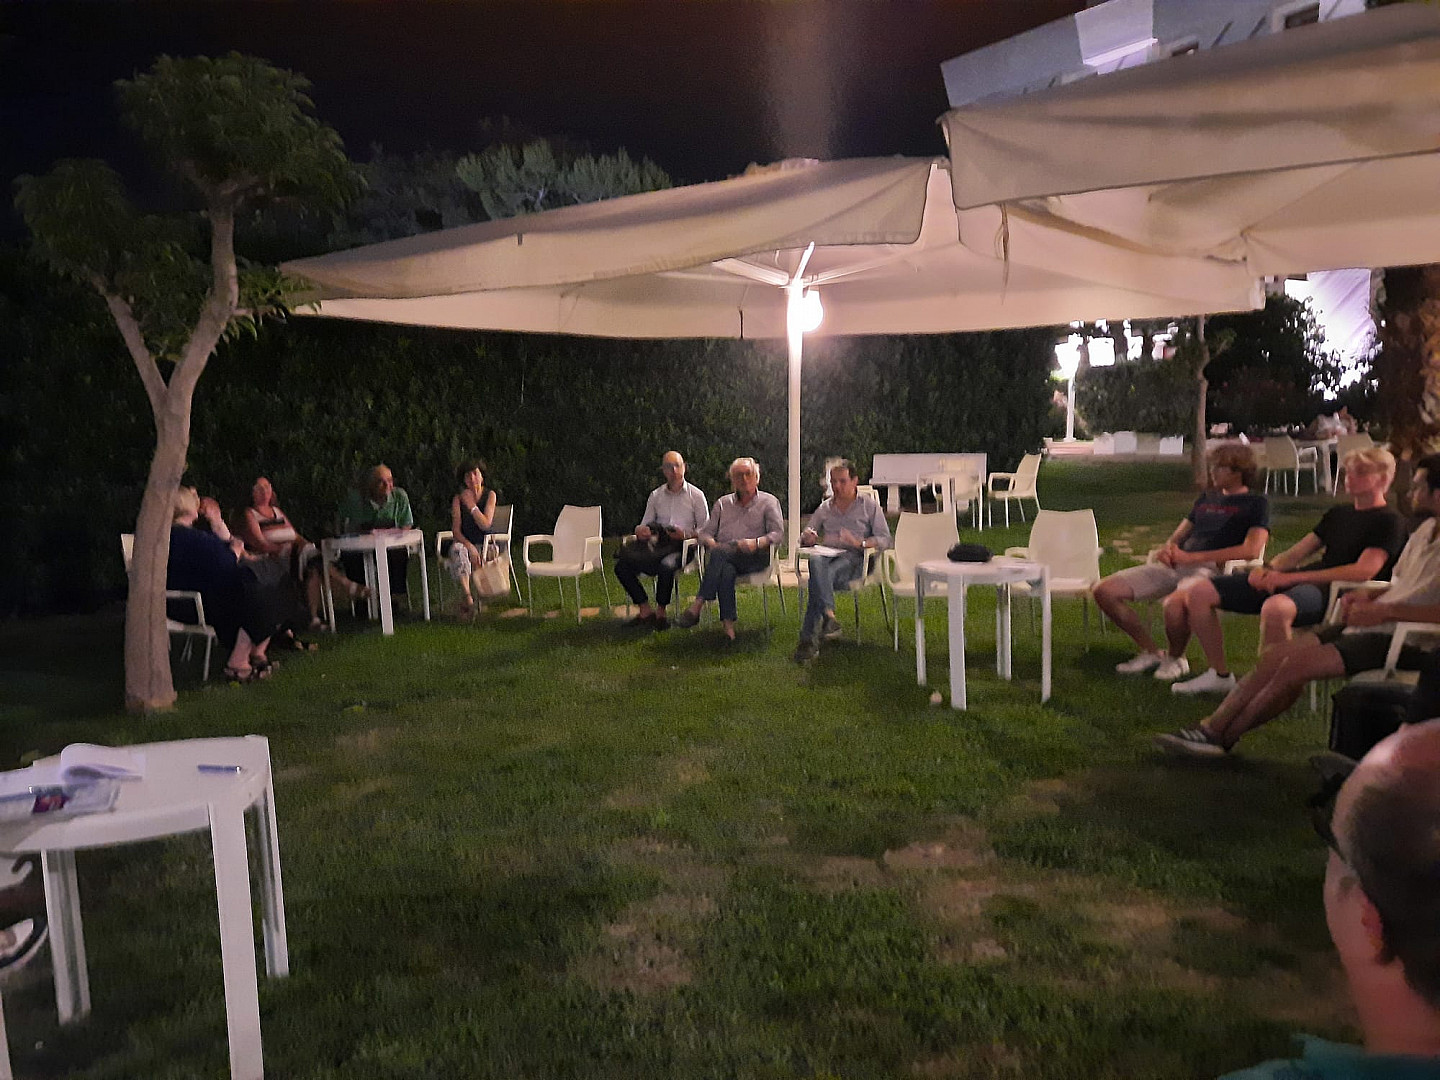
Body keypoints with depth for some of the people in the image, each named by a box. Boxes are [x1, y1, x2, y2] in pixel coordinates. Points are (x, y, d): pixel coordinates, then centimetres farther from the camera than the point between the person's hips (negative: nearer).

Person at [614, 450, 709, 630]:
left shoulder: (696, 495, 7)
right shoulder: (655, 496, 18)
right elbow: (645, 524, 19)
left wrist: (686, 534, -15)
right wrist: (641, 530, -6)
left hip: (682, 547, -4)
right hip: (657, 544, 4)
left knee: (666, 565, -39)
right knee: (622, 566, -19)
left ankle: (660, 613, -18)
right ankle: (645, 611, -12)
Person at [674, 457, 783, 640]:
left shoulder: (768, 501, 15)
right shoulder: (723, 503, 26)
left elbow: (777, 533, 2)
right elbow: (705, 532, 19)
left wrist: (756, 543, -17)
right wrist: (710, 543, -6)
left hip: (753, 557, -3)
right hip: (723, 558, 3)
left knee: (719, 554, -35)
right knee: (726, 571, -37)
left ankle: (697, 606, -38)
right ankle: (728, 624, -42)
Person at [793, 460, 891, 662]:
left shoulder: (869, 505, 13)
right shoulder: (825, 507, 23)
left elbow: (885, 539, 5)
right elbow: (804, 538, 25)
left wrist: (859, 543, -14)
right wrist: (808, 537, -2)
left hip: (854, 558, -3)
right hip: (828, 555, 3)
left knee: (820, 578, -36)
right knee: (815, 560, -38)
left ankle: (809, 640, -43)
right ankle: (829, 615, -49)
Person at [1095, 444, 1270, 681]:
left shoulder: (1255, 504, 7)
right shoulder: (1206, 499, 28)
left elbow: (1251, 550, -9)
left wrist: (1192, 557, -13)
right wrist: (1167, 550, 3)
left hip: (1211, 569, -7)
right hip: (1174, 566, 7)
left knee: (1175, 605, -41)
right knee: (1104, 591, -9)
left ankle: (1175, 658, -7)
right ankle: (1151, 653, 4)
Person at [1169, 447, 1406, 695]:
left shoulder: (1389, 521, 1)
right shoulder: (1337, 514, 26)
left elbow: (1363, 571, -13)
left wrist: (1292, 577, -17)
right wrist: (1269, 569, -2)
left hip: (1332, 591, -8)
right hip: (1293, 581, 8)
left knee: (1275, 607, -45)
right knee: (1199, 592, -4)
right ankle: (1219, 675, 5)